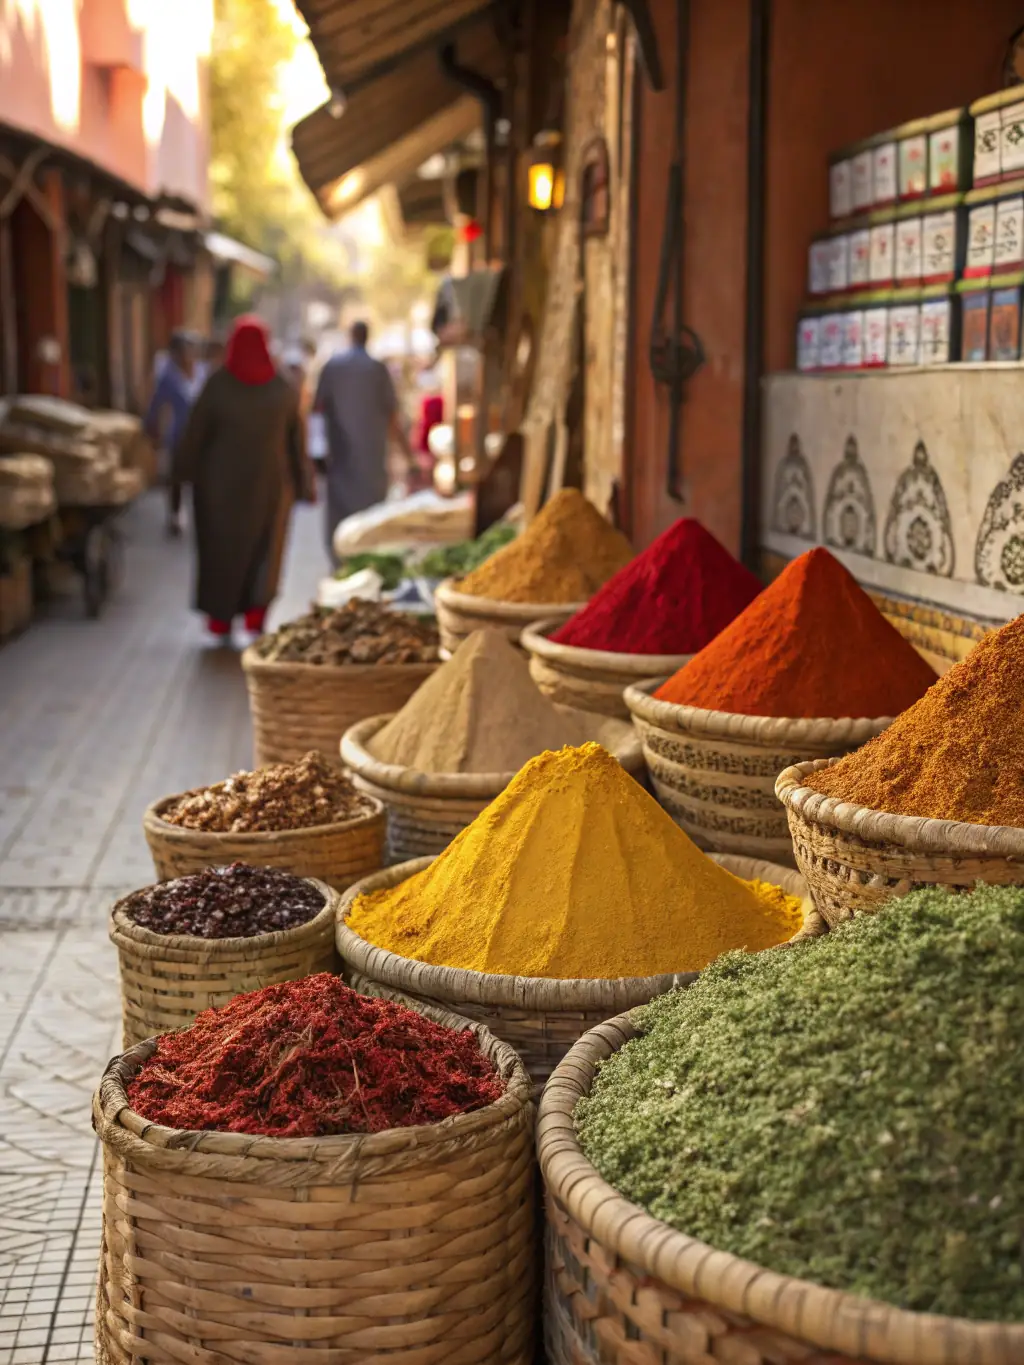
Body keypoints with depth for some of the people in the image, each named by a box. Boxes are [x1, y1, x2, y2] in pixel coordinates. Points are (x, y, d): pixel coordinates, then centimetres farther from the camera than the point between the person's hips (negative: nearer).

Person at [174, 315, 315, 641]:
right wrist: (304, 484, 4)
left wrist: (187, 470, 6)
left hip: (221, 482, -1)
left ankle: (220, 620, 14)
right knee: (264, 551, 10)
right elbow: (297, 442, -1)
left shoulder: (217, 384, -9)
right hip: (270, 482, 1)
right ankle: (256, 613, -4)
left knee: (222, 548, 11)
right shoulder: (282, 388, -4)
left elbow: (196, 432, -5)